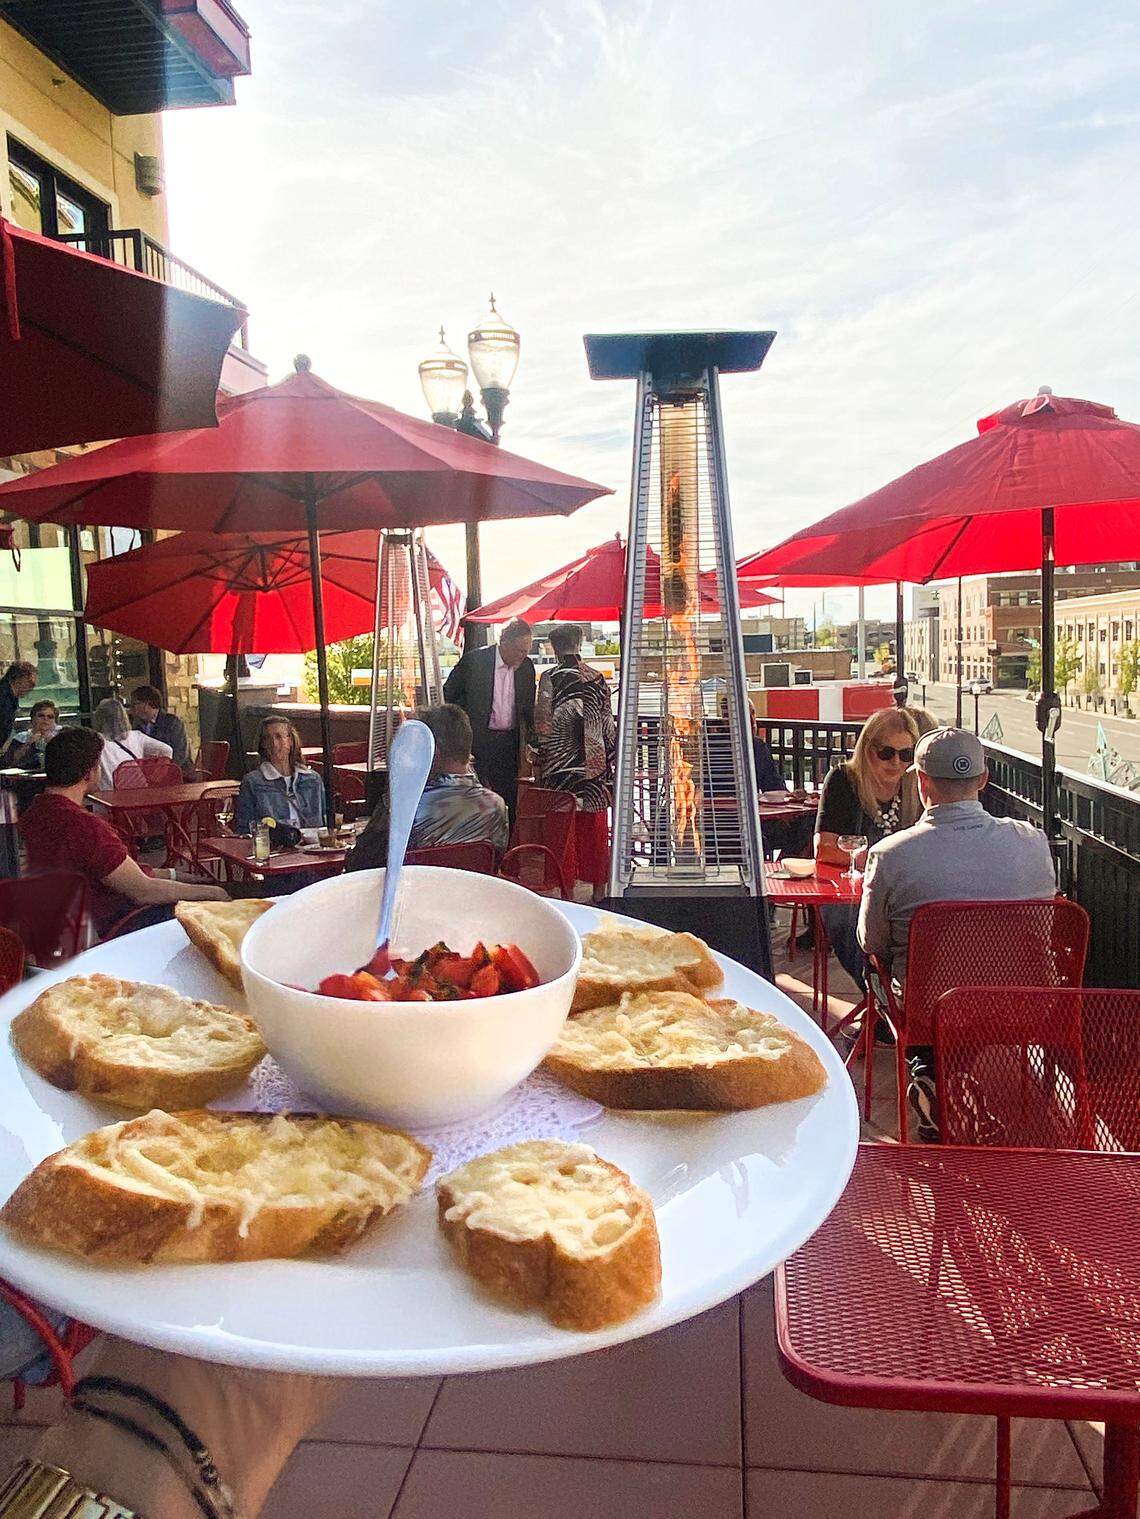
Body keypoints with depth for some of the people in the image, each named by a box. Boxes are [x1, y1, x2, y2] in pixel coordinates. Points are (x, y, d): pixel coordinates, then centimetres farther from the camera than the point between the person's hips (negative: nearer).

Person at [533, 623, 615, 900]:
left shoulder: (550, 678, -8)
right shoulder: (598, 678, 2)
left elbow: (543, 723, -8)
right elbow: (608, 723, 7)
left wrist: (539, 761, 2)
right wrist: (609, 761, 16)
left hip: (560, 762, -3)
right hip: (595, 763, 3)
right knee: (595, 826, 10)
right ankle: (599, 889, 16)